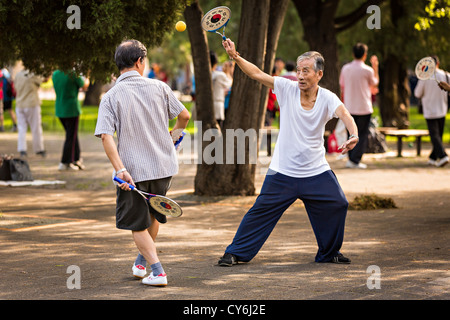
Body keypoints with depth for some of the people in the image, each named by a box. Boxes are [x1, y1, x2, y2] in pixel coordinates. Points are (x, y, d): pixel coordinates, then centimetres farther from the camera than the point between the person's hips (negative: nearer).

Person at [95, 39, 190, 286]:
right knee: (152, 214, 25)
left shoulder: (111, 97, -6)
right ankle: (141, 261, 41)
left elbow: (106, 136, -17)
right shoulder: (158, 87, -2)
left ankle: (157, 272, 0)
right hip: (164, 165, 3)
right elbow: (184, 115, 5)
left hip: (134, 171, -3)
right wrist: (174, 134, 27)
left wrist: (120, 169, -21)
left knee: (137, 224, 10)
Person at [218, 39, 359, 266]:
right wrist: (235, 56, -24)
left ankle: (329, 252, 20)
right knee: (261, 211, -1)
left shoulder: (327, 98, -10)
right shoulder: (287, 89, -8)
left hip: (316, 171, 1)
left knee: (337, 205, -2)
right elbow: (256, 73, -9)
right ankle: (235, 253, 11)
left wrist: (353, 136, -48)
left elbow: (345, 115, -28)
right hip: (283, 171, -1)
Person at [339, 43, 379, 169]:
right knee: (363, 135, 2)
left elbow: (342, 86, 11)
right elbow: (375, 83, 9)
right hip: (364, 107, -4)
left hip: (349, 107, 4)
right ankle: (355, 160, -6)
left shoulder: (345, 68, 1)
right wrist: (375, 67, 17)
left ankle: (351, 159, 13)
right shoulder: (367, 70, -10)